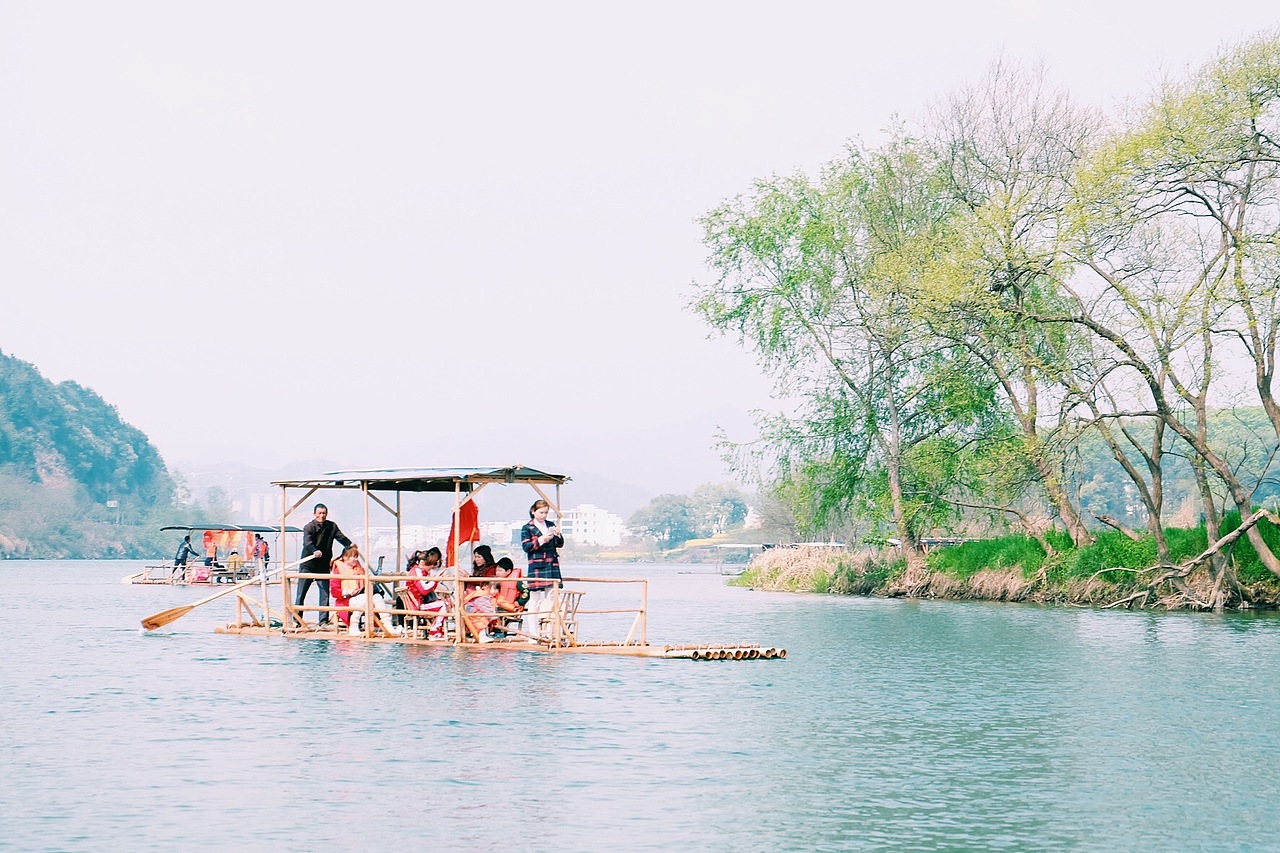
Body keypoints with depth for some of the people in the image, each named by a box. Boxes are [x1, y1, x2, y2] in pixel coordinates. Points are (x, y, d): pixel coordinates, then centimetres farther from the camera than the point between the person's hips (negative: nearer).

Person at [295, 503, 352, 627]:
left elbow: (341, 537, 0)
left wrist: (350, 546, -20)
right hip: (308, 565, -3)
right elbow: (307, 543, -27)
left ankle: (324, 620, 5)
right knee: (301, 593, 0)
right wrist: (315, 551, -47)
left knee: (325, 593, 0)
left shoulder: (331, 526, 4)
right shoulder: (309, 527, -12)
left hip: (323, 566, 3)